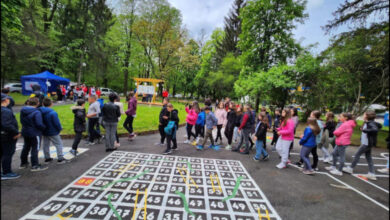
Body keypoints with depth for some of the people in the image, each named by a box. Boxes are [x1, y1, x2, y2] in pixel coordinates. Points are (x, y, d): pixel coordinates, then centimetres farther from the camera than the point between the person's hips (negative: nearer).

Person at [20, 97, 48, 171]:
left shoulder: (22, 110, 2)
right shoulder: (37, 112, -23)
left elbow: (22, 121, 12)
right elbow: (39, 124, -24)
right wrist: (44, 127, -6)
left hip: (25, 132, 8)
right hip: (35, 133, -8)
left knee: (26, 147, 22)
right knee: (35, 149, 0)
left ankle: (23, 163, 35)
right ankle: (35, 166, 6)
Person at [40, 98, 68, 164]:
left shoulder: (40, 111, -4)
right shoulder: (53, 113, -23)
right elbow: (57, 123, -20)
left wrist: (43, 128, 16)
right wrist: (60, 129, -2)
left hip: (44, 132, 7)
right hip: (53, 132, -7)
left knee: (45, 145, 17)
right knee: (59, 144, 5)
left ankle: (47, 158, 28)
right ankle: (60, 159, 7)